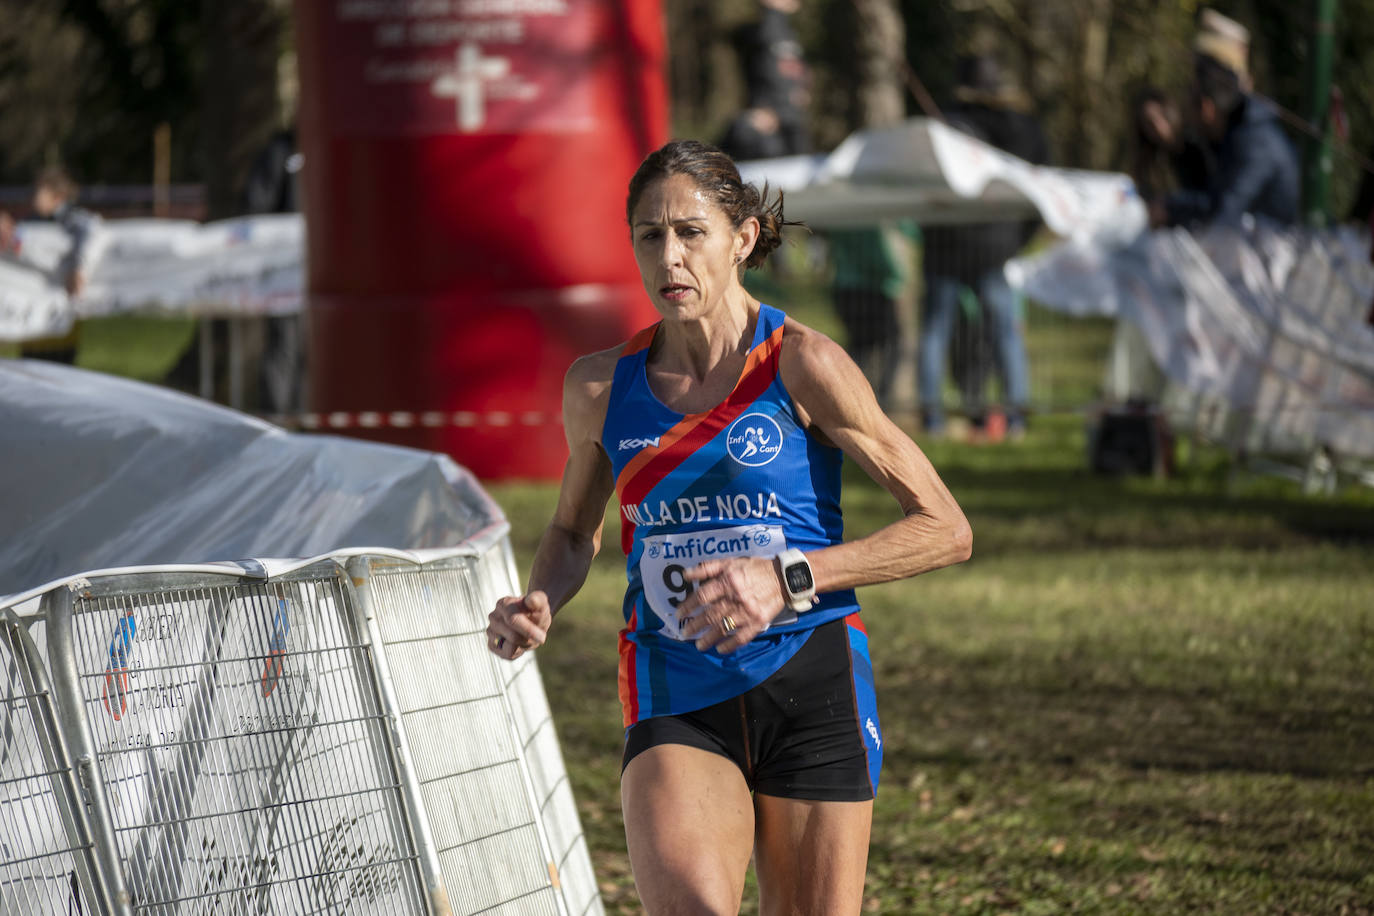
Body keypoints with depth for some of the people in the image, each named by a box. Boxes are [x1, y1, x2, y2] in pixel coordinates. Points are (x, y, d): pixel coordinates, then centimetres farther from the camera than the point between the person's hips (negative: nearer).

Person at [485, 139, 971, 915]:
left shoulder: (802, 366, -7)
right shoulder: (601, 387, 5)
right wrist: (539, 605, 2)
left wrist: (790, 578, -19)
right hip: (677, 704, 1)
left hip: (811, 687, -1)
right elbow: (575, 532, 24)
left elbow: (947, 531, -7)